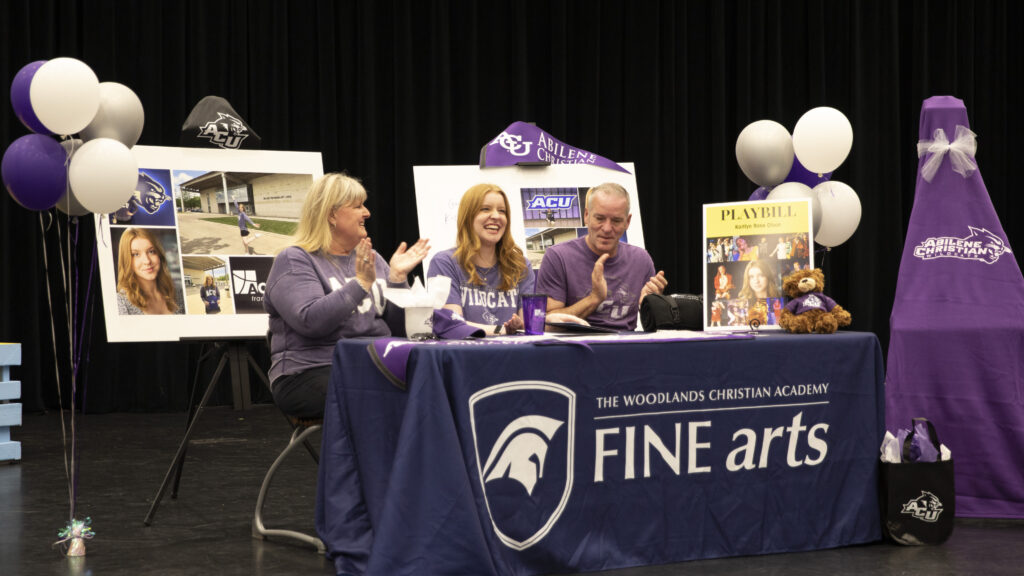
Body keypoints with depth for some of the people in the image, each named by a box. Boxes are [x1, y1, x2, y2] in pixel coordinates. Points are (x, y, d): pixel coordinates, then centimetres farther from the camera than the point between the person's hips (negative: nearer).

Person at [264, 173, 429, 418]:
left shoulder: (372, 259, 20)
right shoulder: (294, 260, 1)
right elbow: (310, 321, -16)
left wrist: (398, 277, 1)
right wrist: (361, 283, -16)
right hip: (311, 372, -6)